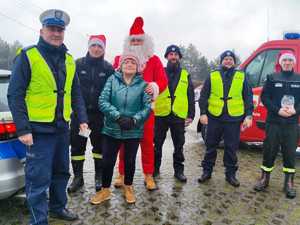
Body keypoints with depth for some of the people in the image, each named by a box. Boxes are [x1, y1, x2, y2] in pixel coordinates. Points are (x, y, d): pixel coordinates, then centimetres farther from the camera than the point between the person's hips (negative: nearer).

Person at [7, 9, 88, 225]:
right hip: (38, 130, -6)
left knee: (61, 172, 19)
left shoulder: (69, 60, 10)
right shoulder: (28, 56, -7)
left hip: (62, 128, 6)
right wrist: (23, 129, -15)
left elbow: (76, 94, 14)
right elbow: (15, 95, -10)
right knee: (39, 179, 1)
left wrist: (82, 119, 6)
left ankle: (58, 207, 39)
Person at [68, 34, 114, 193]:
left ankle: (99, 176, 26)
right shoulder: (78, 64, 1)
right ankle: (78, 176, 23)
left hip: (99, 114, 0)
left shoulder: (108, 68, 2)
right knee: (77, 146, 7)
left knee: (99, 145, 10)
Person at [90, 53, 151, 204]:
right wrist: (118, 116, -19)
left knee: (130, 161, 15)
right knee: (108, 161, 8)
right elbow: (102, 101, -9)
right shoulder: (112, 79, -1)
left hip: (133, 132, 0)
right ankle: (105, 190, 31)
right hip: (111, 129, 0)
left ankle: (128, 188, 39)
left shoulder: (142, 84, -1)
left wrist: (134, 120, -20)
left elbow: (148, 107, -7)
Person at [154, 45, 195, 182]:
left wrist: (191, 114, 4)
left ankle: (179, 170, 23)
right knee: (157, 144, 8)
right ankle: (155, 168, 23)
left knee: (179, 145, 10)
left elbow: (191, 97, 10)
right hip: (161, 114, -1)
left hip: (179, 116, 1)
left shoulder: (185, 75, 11)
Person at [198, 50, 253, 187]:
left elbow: (248, 97, 7)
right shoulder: (212, 76, 6)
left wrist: (248, 116, -2)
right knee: (210, 146, 9)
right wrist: (203, 113, -5)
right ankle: (207, 171, 23)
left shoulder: (241, 77, 8)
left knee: (231, 148, 8)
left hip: (233, 119, 0)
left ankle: (230, 174, 24)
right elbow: (203, 96, 4)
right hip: (214, 117, 0)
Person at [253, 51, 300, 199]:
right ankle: (264, 178, 21)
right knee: (269, 151, 5)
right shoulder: (272, 78, 4)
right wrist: (277, 110, -14)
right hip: (273, 122, -1)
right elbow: (264, 97, -2)